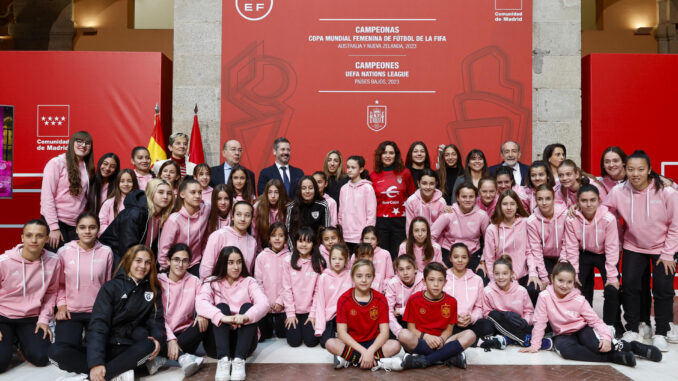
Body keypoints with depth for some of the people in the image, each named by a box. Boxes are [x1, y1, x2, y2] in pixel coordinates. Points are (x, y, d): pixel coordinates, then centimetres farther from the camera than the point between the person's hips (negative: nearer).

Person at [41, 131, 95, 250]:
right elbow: (47, 197, -10)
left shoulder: (88, 168, 11)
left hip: (76, 225, 5)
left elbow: (83, 198, 11)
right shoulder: (56, 163, -5)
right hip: (55, 222, -4)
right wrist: (53, 228, -14)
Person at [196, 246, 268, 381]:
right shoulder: (212, 282, 4)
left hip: (244, 340, 0)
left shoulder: (249, 282, 6)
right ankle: (223, 360, -40)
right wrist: (222, 317, -37)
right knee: (221, 306, -23)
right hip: (218, 342, 0)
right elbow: (200, 303, -18)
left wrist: (245, 317, -36)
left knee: (247, 306, -22)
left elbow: (264, 304, -14)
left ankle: (239, 360, -37)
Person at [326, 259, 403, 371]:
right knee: (330, 343, -30)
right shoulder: (344, 299, -7)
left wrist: (370, 351, -28)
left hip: (373, 343, 1)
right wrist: (363, 351, -25)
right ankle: (377, 363, -27)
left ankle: (349, 360, -23)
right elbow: (342, 332, -13)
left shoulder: (380, 299, -4)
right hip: (352, 344, 0)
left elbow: (384, 332, -11)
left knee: (395, 345, -26)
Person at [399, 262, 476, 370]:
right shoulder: (414, 300, -3)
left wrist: (441, 339, -17)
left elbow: (449, 329, 4)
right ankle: (451, 358, -28)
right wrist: (425, 336, -21)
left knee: (470, 335, -21)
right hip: (420, 342, -2)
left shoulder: (451, 302, 3)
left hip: (441, 341, 3)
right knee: (404, 335, -35)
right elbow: (411, 328, -2)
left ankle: (424, 360, -28)